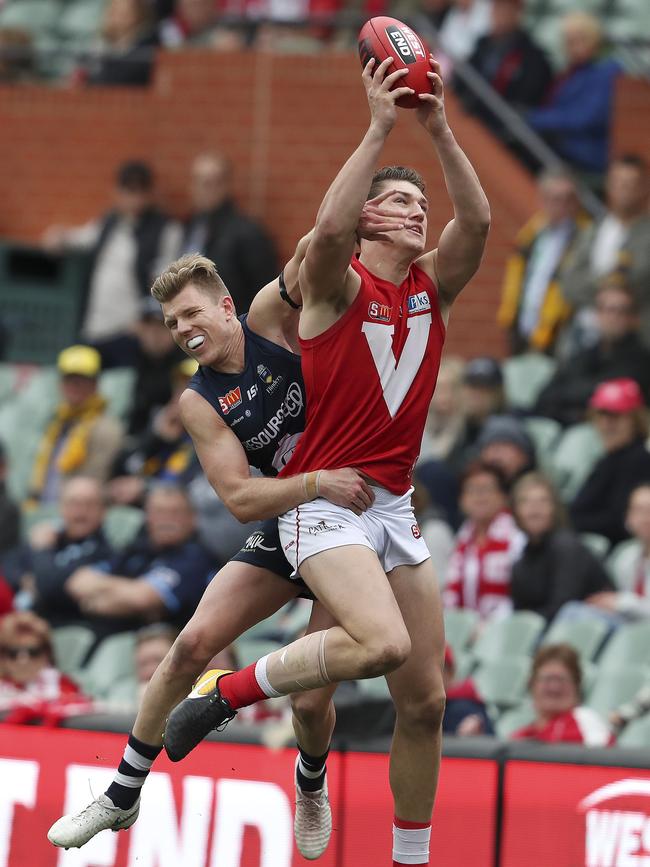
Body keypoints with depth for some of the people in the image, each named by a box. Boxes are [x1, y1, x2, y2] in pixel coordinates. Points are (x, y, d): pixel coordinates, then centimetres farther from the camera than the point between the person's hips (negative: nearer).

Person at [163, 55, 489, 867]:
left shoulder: (431, 289, 11)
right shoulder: (339, 285, -4)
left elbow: (478, 221, -5)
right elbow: (329, 228, -27)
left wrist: (439, 129, -14)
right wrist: (379, 129, -27)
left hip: (394, 508, 7)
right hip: (323, 499, -7)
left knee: (424, 700, 5)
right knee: (383, 642, -31)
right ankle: (225, 691, -13)